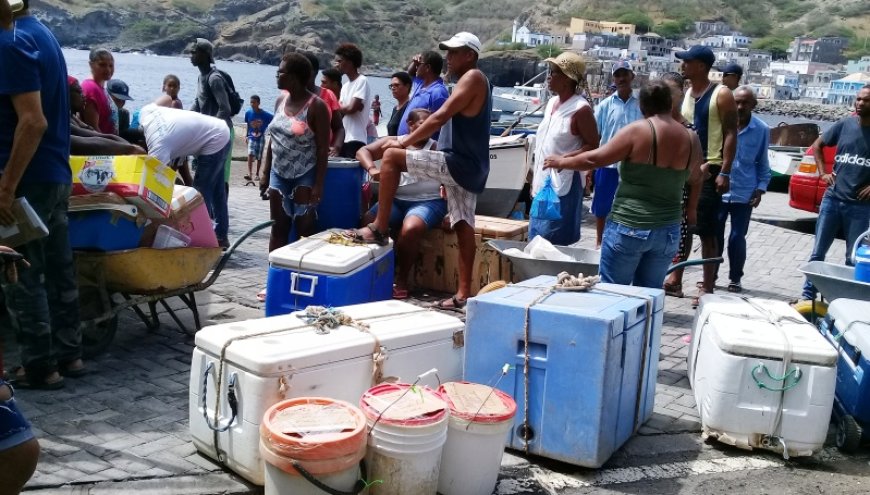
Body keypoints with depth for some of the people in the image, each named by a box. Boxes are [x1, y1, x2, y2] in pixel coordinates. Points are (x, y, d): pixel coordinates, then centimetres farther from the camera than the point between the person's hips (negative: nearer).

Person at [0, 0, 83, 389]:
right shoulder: (42, 34, 12)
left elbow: (32, 122, -24)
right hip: (56, 175, 9)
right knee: (58, 270, 14)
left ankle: (39, 368, 9)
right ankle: (69, 355, 23)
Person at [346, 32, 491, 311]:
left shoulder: (473, 77, -9)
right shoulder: (471, 82, 22)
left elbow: (440, 117, -16)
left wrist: (405, 142, -11)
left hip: (459, 164, -10)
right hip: (468, 168, 10)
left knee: (392, 156, -13)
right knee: (463, 226, 6)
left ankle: (379, 229, -10)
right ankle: (463, 293, 7)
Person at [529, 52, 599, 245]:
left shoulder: (581, 109, -14)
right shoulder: (552, 102, 12)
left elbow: (593, 146, -13)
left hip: (563, 184, -9)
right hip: (543, 182, 9)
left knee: (554, 242, -5)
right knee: (536, 239, 14)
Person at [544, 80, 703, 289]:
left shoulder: (638, 131, -11)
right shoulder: (691, 139, 3)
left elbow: (595, 159, -9)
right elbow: (695, 177, 20)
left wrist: (561, 162, 7)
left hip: (629, 228, -4)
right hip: (668, 232, 5)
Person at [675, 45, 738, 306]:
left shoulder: (721, 95, -8)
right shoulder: (687, 94, 13)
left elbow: (730, 134, -12)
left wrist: (725, 171, -19)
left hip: (709, 170, -7)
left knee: (706, 232, -3)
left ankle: (707, 288, 4)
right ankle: (676, 279, 20)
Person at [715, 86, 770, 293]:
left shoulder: (762, 130, -3)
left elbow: (763, 163, 6)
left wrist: (760, 188, 0)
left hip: (744, 194, 0)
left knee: (737, 238, 6)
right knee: (714, 235, 9)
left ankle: (735, 279, 21)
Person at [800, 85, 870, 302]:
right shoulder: (844, 124, 2)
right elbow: (817, 145, 17)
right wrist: (823, 172, 6)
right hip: (832, 199, 2)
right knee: (818, 252, 5)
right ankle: (808, 296, 14)